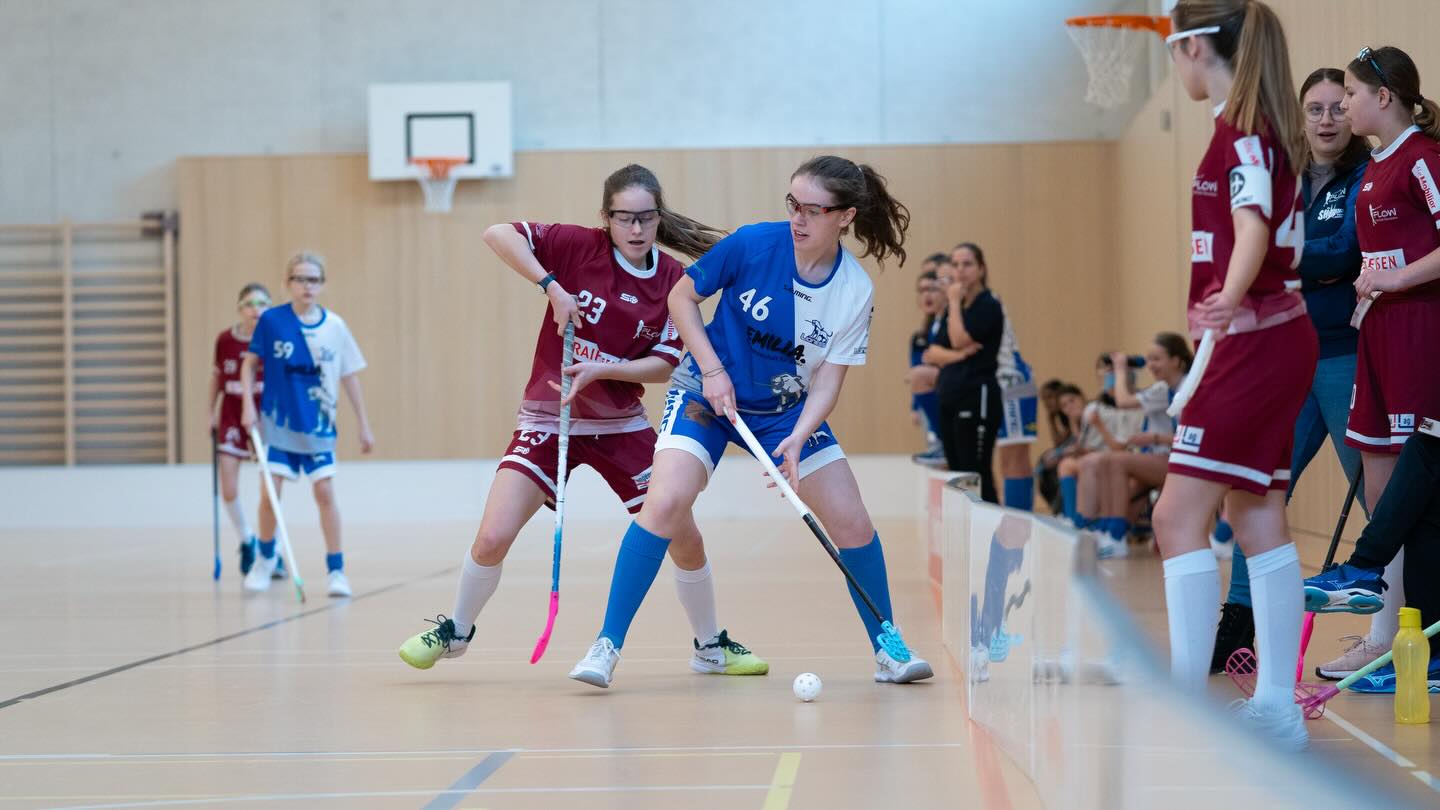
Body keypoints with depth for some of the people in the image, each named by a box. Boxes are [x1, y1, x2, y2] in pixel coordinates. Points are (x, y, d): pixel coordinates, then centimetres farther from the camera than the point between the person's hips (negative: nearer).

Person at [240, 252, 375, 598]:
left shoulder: (334, 326, -4)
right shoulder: (271, 320, -6)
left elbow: (349, 377, 3)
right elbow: (250, 362, 6)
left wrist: (364, 424, 4)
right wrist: (248, 404, -5)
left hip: (318, 426, 0)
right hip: (278, 422, 0)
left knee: (325, 492, -6)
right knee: (271, 491, 0)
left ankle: (336, 569, 3)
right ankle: (265, 558, 24)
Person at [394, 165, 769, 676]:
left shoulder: (672, 280, -6)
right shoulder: (579, 247, -12)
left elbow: (663, 365, -7)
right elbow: (498, 234, -20)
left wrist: (602, 370, -22)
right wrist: (552, 286, -27)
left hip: (622, 426, 3)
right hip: (547, 419, -2)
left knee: (685, 538, 2)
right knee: (493, 538, -13)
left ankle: (710, 647, 25)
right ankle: (456, 631, 15)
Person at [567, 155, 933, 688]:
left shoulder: (855, 291, -13)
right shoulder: (753, 244, -18)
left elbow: (828, 379, -12)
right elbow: (681, 297, -6)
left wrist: (798, 440, -28)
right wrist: (712, 369, -17)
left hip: (788, 409, 3)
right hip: (707, 393, -2)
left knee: (853, 524, -4)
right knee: (666, 502, -24)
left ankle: (887, 649, 16)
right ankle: (607, 645, -14)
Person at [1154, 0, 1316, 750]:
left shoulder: (1243, 130, -15)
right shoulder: (1252, 129, 14)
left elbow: (1254, 226, -32)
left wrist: (1232, 297, -49)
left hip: (1254, 343, -10)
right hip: (1262, 342, 10)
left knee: (1178, 518, -11)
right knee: (1258, 521, 12)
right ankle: (1277, 705, 17)